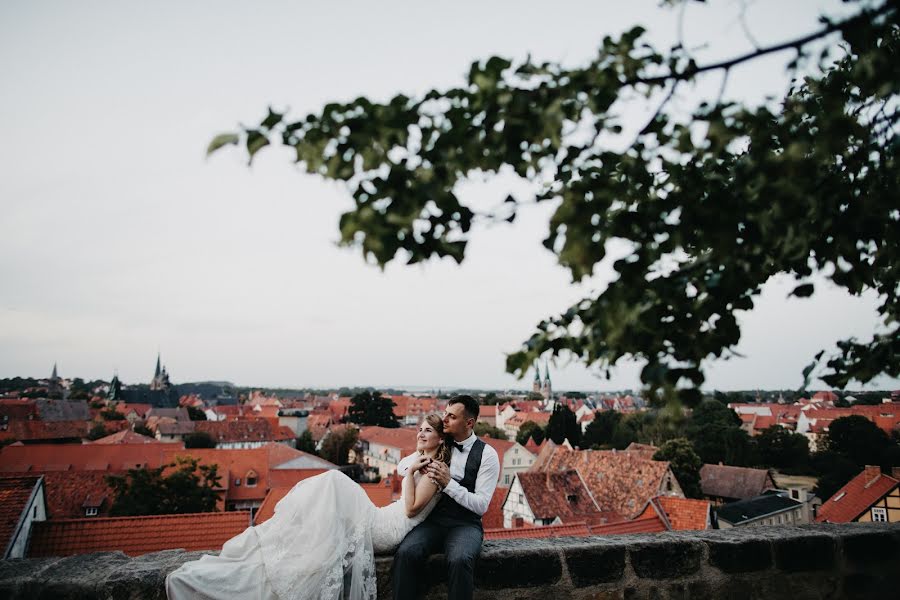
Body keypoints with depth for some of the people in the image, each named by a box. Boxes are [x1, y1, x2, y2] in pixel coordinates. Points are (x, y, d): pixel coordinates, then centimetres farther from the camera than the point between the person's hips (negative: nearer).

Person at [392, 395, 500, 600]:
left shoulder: (487, 454, -6)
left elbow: (481, 505, -11)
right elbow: (401, 466, 14)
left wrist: (448, 484, -22)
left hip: (465, 524, -3)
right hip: (433, 520, 3)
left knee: (459, 560, -35)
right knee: (405, 553, -27)